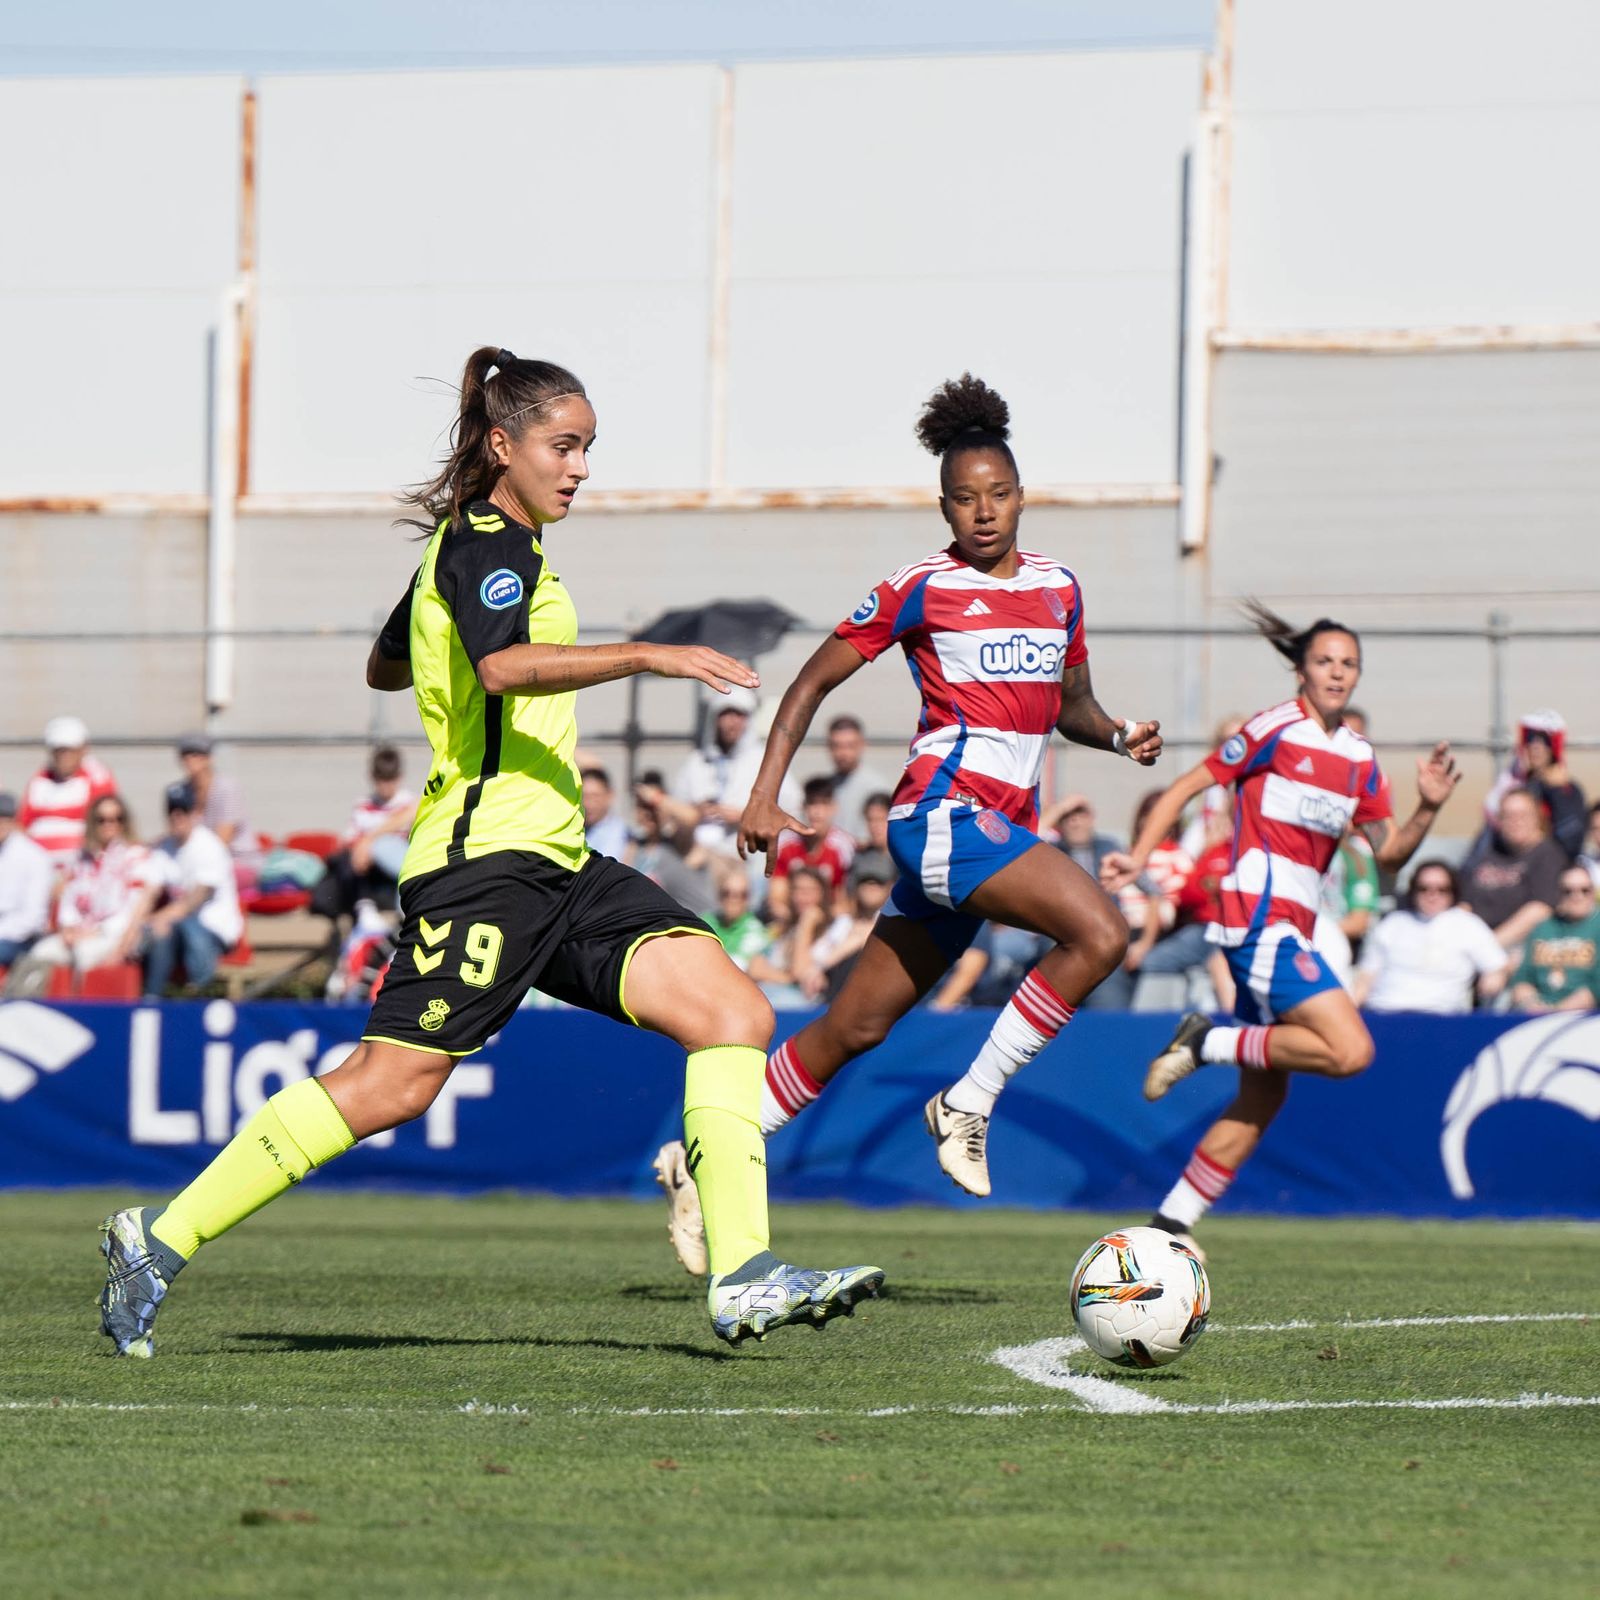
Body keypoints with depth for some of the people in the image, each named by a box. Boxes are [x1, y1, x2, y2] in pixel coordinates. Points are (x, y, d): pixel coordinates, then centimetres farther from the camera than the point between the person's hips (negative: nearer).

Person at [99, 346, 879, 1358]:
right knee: (392, 1084, -14)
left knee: (737, 1012, -4)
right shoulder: (490, 541, -8)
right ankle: (159, 1243, -3)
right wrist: (650, 656, -33)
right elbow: (503, 666, -29)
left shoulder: (463, 544, 22)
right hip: (488, 852, -10)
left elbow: (386, 667, 37)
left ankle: (745, 1279, -14)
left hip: (555, 865, 10)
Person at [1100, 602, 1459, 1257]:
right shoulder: (1276, 730, -6)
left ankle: (1171, 1223, 12)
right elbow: (1188, 786, -4)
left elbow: (1389, 854, 16)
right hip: (1259, 915, -8)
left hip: (1290, 931, 8)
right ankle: (1208, 1043, -9)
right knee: (1350, 1050, -22)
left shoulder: (1359, 759, 15)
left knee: (1262, 1101, 8)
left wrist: (1427, 808, -2)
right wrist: (1139, 856, -14)